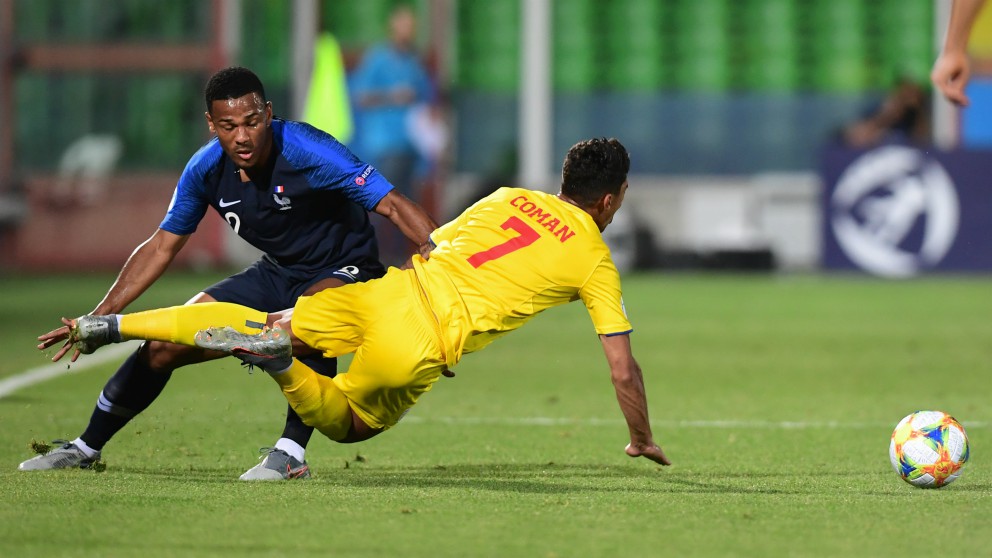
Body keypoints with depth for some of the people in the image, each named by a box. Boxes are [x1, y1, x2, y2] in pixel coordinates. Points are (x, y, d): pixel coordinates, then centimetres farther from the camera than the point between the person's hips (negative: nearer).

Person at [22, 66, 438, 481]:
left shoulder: (306, 151, -29)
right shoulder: (206, 170, -11)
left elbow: (394, 206, -32)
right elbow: (162, 246, 2)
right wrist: (100, 316, -3)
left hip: (343, 274, -6)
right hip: (276, 273, 6)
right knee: (162, 348, 3)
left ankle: (292, 452, -32)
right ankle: (86, 448, 25)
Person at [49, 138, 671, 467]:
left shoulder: (510, 198, 21)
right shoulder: (596, 260, 10)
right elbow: (623, 368, 11)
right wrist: (643, 441, 25)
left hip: (386, 286, 4)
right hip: (425, 344, -4)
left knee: (249, 321, 11)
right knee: (348, 423, 16)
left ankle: (111, 325, -8)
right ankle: (278, 356, -16)